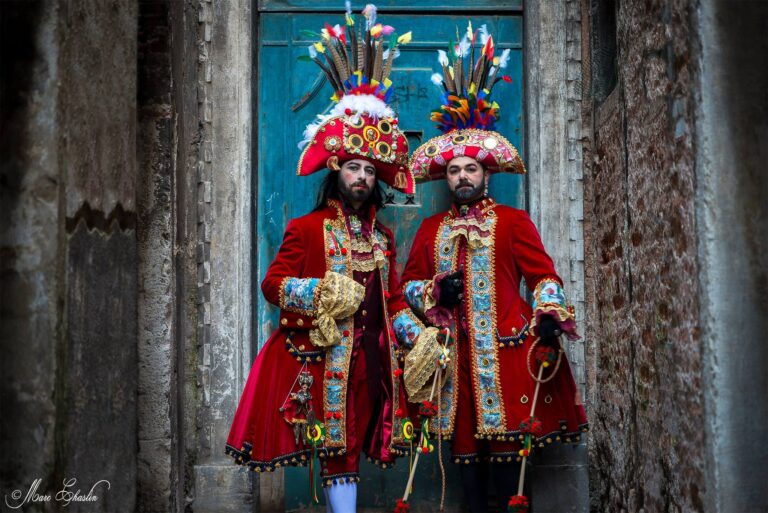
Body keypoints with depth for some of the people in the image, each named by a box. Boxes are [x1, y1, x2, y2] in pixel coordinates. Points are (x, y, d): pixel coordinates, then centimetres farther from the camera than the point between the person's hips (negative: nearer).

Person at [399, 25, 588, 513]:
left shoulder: (513, 221, 4)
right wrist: (435, 292, -4)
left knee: (505, 442, -3)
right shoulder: (431, 230, 14)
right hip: (454, 354, 3)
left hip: (505, 352, -3)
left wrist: (549, 316, -15)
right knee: (465, 440, 6)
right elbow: (409, 284, 16)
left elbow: (543, 274, 1)